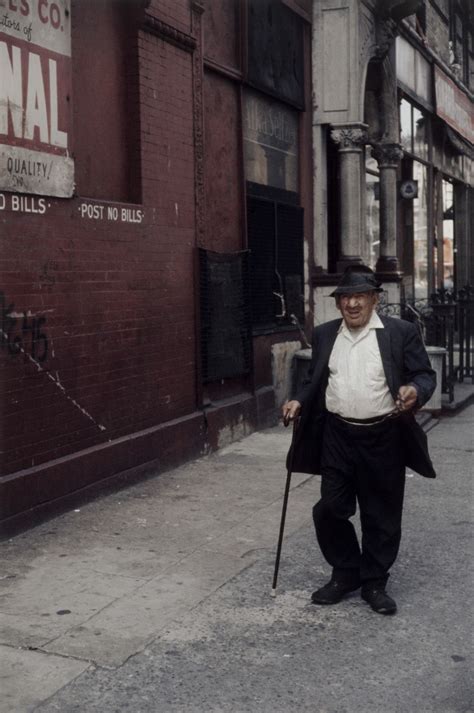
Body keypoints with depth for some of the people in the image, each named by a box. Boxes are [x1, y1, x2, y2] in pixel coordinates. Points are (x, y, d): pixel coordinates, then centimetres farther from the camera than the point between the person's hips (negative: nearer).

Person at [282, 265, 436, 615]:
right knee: (330, 510, 5)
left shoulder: (401, 332, -4)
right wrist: (299, 402, -2)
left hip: (383, 439, -3)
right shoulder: (324, 335, 8)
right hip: (337, 437, 3)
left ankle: (375, 583, 24)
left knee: (381, 515, 7)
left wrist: (415, 391, -25)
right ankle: (345, 574, 26)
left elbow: (425, 375, -4)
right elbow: (315, 380, 16)